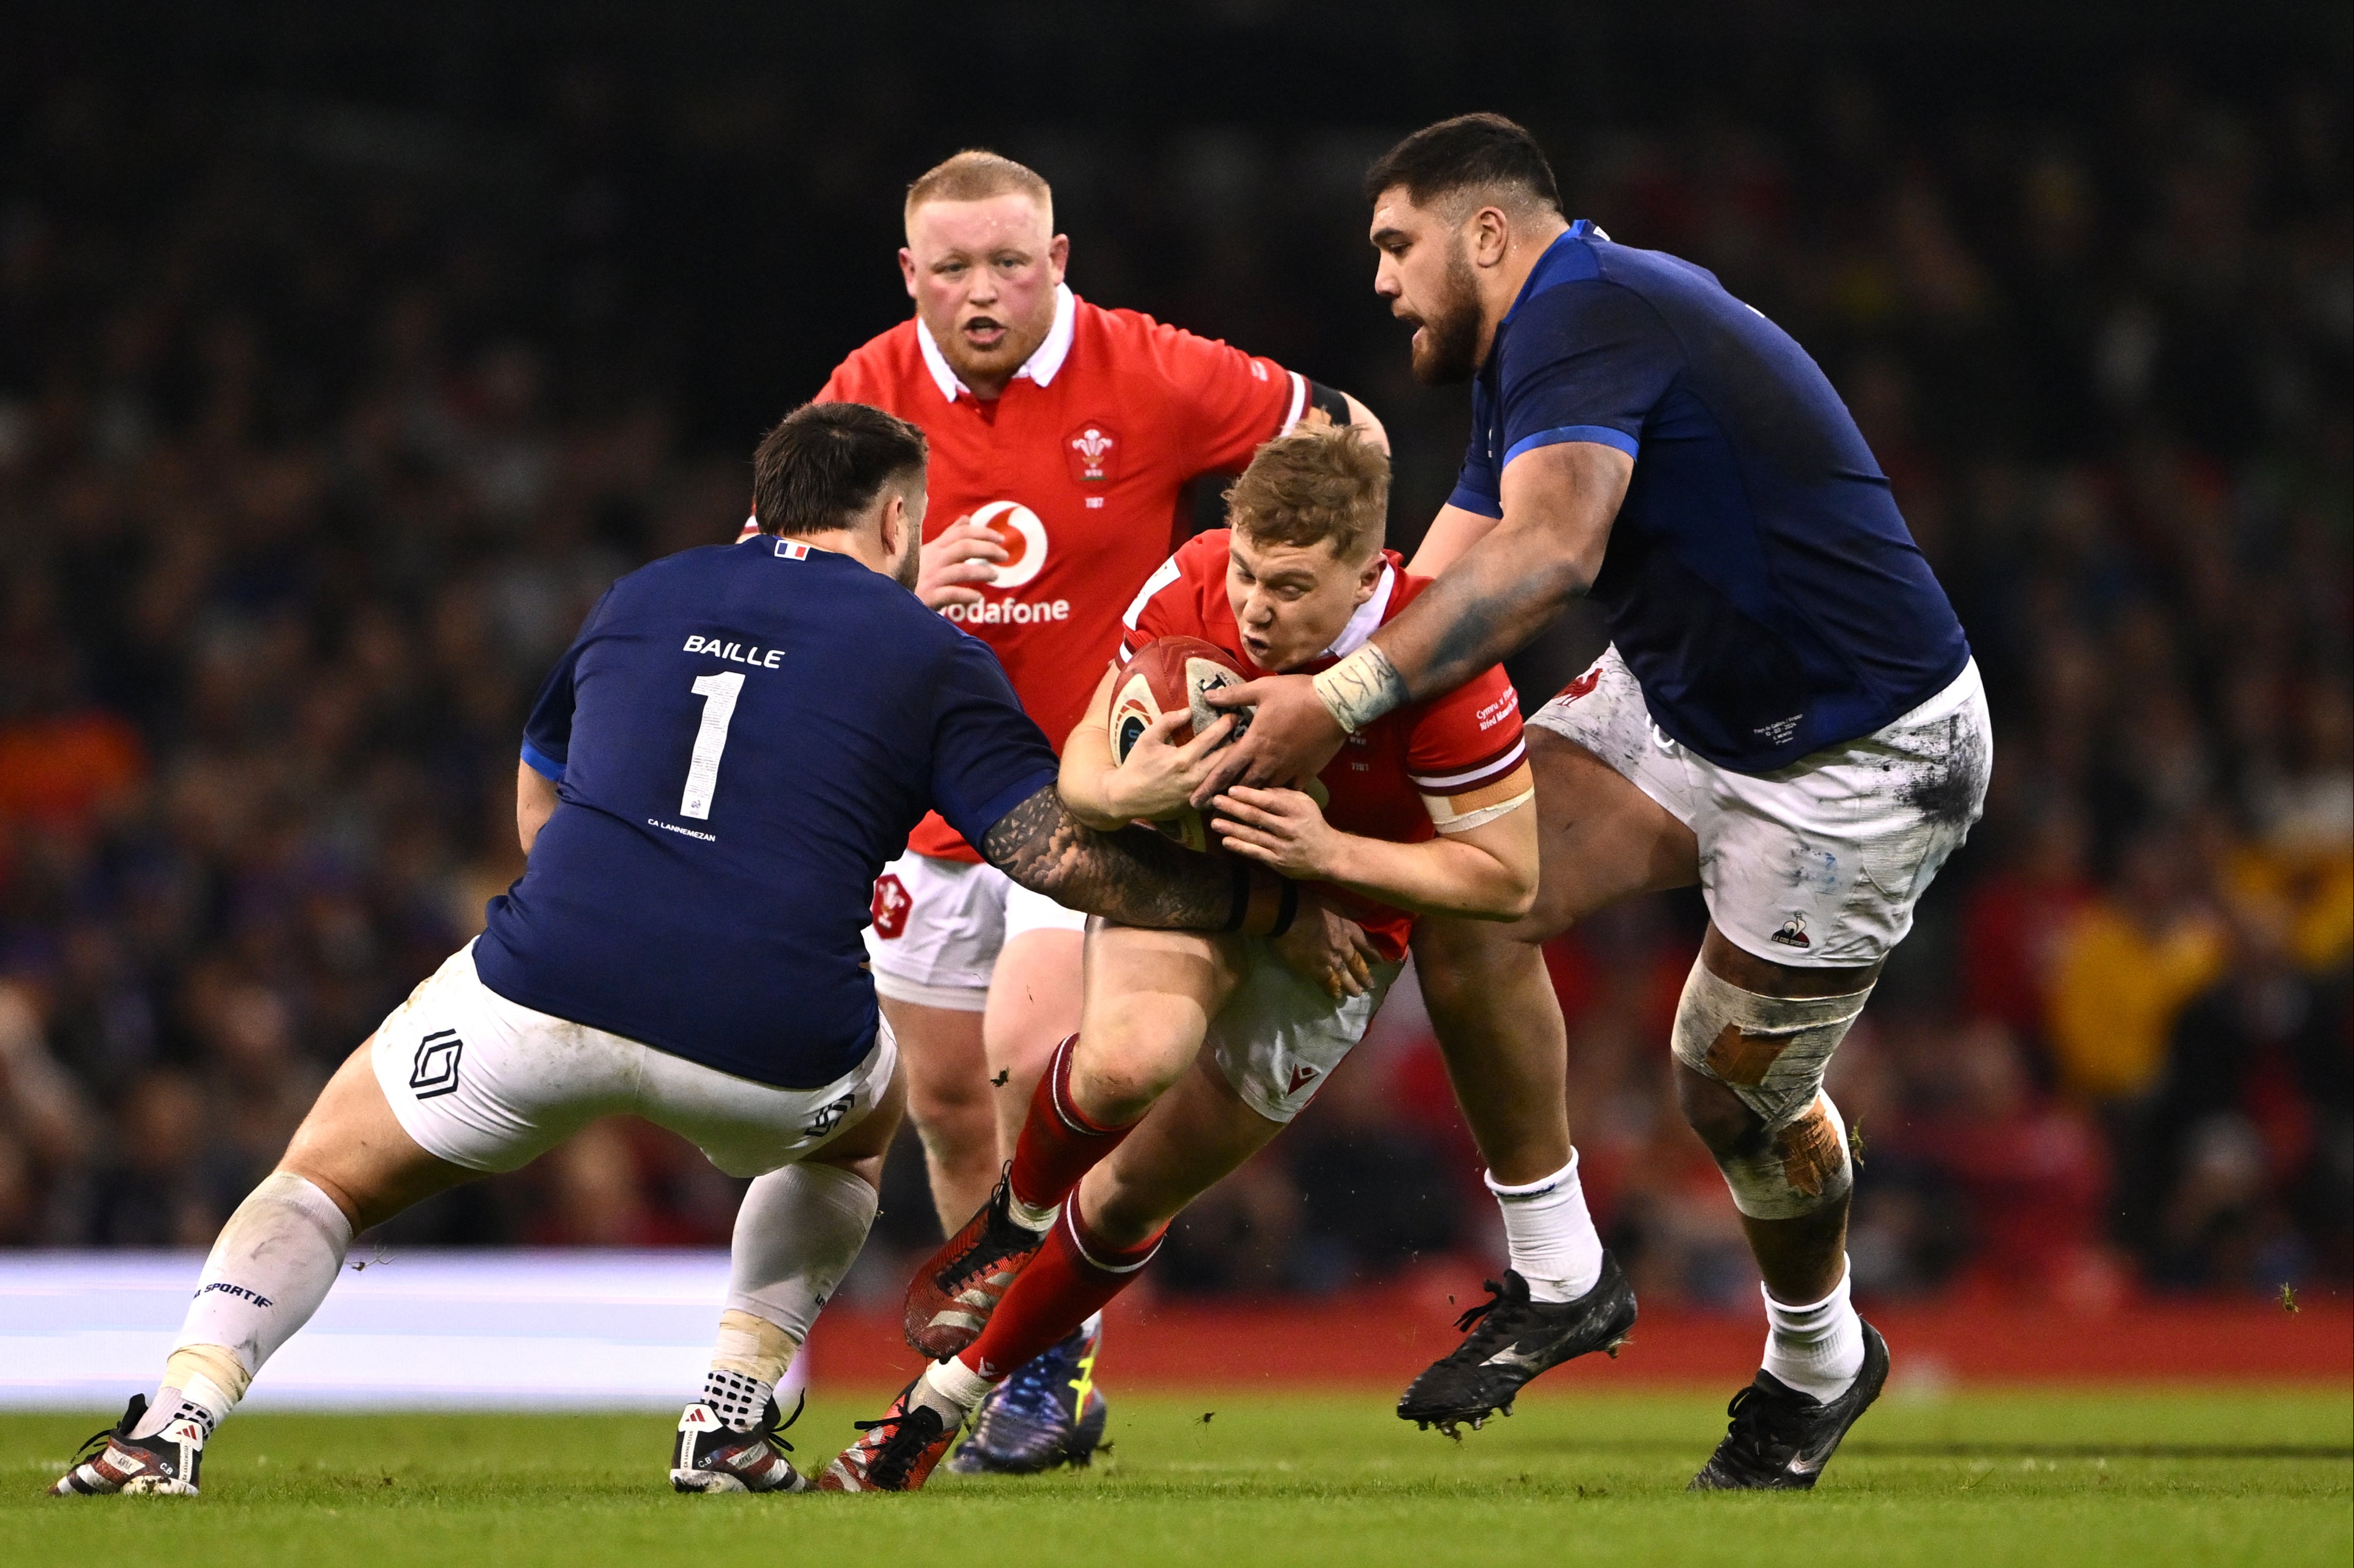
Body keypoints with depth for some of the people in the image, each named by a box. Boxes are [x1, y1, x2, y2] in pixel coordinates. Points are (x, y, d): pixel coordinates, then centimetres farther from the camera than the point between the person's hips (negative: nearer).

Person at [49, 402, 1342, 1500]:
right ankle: (732, 1425, 23)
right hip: (766, 1041, -1)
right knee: (859, 1120, 35)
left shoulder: (639, 602, 23)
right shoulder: (928, 655, 12)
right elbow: (1068, 856, 4)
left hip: (545, 995, 1)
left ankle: (172, 1420, -5)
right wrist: (1270, 906, 13)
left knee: (327, 1179, 20)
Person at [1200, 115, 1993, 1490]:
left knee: (1739, 1090, 1)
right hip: (1683, 706, 9)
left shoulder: (1584, 318, -24)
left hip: (1864, 754, -9)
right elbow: (1435, 594, 6)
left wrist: (1343, 702, -45)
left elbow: (1549, 552, -41)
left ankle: (1818, 1363, 31)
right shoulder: (1533, 358, 8)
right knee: (1466, 896, -10)